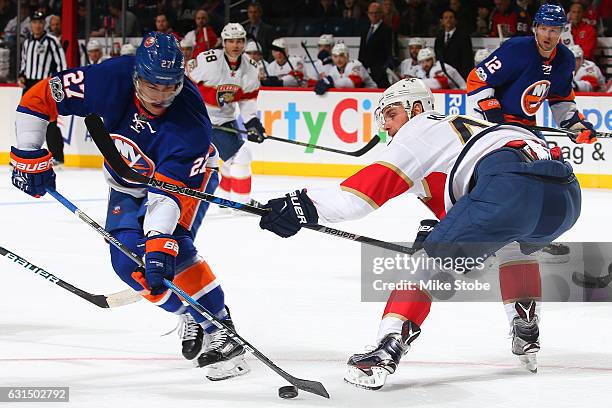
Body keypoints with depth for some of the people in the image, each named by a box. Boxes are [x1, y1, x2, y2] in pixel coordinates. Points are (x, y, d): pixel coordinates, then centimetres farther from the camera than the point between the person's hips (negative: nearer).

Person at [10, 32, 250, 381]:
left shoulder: (190, 119, -36)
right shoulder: (111, 80, -31)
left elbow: (171, 192, -40)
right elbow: (41, 98, -19)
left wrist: (161, 244, -50)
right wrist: (30, 156, -19)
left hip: (190, 173, -4)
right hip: (128, 184, 4)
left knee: (171, 246, -28)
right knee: (128, 261, -15)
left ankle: (220, 331, -21)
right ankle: (192, 317, 7)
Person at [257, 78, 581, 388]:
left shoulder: (423, 127, 18)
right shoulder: (464, 128, 41)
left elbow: (378, 182, 3)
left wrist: (309, 205, 0)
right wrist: (443, 234, 30)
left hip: (510, 183, -8)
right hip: (567, 196, 8)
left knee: (429, 256, 2)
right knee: (515, 241, 39)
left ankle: (388, 348, -11)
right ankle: (526, 336, 30)